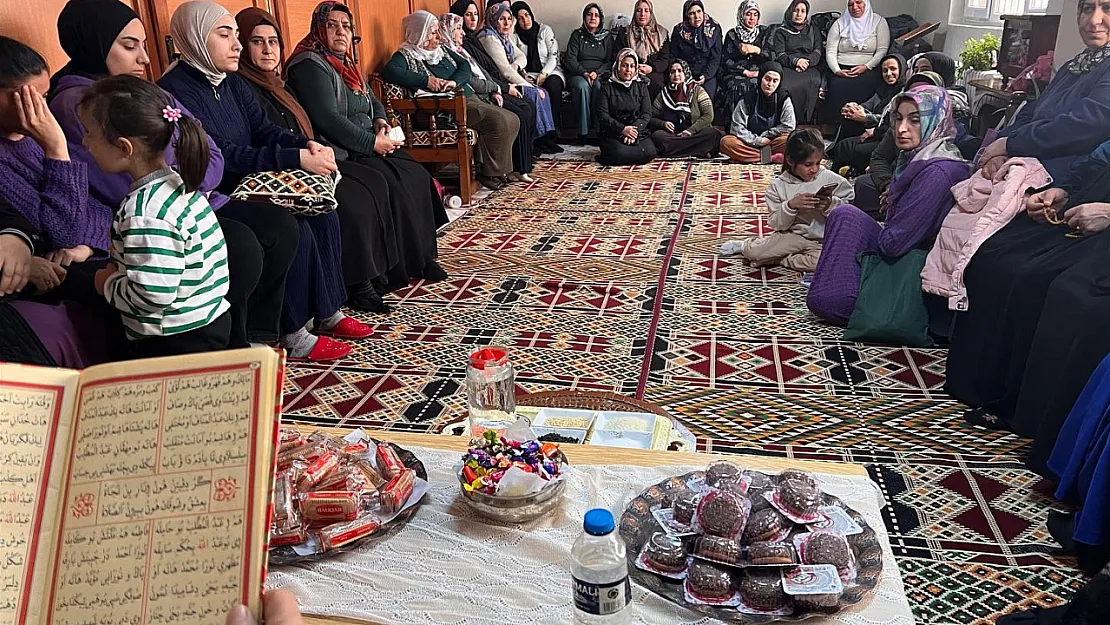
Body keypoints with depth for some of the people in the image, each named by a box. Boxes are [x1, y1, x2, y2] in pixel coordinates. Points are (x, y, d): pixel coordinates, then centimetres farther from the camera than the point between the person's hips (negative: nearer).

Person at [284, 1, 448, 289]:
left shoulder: (345, 63, 19)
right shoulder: (311, 65, -10)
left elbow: (373, 101, 26)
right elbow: (327, 119, -21)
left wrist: (381, 121, 2)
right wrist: (373, 143, -18)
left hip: (368, 146, 9)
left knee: (418, 176, -7)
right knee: (395, 186, -24)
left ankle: (423, 255, -2)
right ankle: (409, 265, -12)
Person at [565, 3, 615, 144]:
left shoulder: (607, 37, 15)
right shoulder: (577, 35, 11)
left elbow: (610, 61, 6)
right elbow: (570, 59, 0)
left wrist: (597, 73, -13)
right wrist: (584, 73, -16)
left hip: (600, 75, 1)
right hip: (578, 74, -1)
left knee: (599, 86, -36)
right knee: (582, 86, -36)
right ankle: (583, 131, -35)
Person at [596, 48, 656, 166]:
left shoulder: (641, 86, 14)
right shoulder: (607, 87, 6)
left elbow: (646, 114, 6)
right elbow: (602, 115, -4)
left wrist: (635, 129, -14)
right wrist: (622, 129, -17)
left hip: (637, 131, 4)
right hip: (612, 133, -3)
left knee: (650, 152, -27)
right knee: (618, 153, -35)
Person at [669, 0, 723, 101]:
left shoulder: (714, 28, 2)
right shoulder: (679, 30, 4)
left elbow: (715, 58, -1)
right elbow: (673, 57, 6)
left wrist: (705, 76, -14)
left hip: (708, 75, 0)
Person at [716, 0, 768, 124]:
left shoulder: (763, 33, 13)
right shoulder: (732, 34, 8)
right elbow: (726, 60, 0)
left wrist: (757, 50, -14)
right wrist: (745, 72, -10)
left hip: (758, 73, 1)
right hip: (736, 73, -1)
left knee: (758, 86, -33)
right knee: (737, 87, -35)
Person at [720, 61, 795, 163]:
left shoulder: (784, 99, -3)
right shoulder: (747, 99, -4)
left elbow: (788, 126, -7)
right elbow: (737, 127, -9)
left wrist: (765, 135, -7)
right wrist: (757, 140, -14)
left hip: (773, 142, -1)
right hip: (750, 143, 1)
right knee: (725, 142, -30)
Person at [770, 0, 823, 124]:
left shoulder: (813, 31, 27)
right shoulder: (781, 32, 21)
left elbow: (817, 52, 14)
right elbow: (779, 55, 6)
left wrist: (806, 62, -9)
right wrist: (796, 61, -13)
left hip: (810, 67, 1)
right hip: (787, 67, -1)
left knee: (814, 83, -38)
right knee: (787, 86, -39)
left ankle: (806, 121, -36)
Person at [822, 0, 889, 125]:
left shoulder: (879, 21, 12)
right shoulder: (840, 23, 15)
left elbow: (882, 50, 3)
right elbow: (830, 52, 6)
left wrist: (866, 67, -14)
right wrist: (837, 71, -12)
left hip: (868, 70, -1)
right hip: (841, 69, 1)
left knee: (860, 86, -35)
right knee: (837, 86, -33)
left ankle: (856, 133, -29)